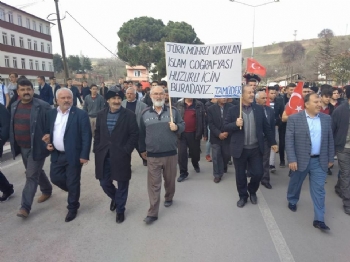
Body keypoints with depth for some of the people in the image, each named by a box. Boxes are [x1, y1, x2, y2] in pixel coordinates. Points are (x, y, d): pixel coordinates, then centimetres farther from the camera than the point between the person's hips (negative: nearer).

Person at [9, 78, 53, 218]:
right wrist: (14, 144, 11)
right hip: (22, 147, 7)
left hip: (36, 147, -7)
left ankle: (25, 206, 5)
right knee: (35, 172, 21)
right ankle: (47, 190, 43)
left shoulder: (43, 106, -14)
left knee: (31, 176, -3)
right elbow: (12, 126, 14)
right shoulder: (14, 106, 6)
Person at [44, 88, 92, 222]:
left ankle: (72, 207, 26)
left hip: (73, 155, -6)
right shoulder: (51, 113, 5)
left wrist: (84, 155, -18)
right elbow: (48, 131, 18)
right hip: (56, 154, 6)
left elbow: (86, 136, -15)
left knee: (73, 182, 6)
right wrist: (48, 142, 1)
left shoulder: (81, 114, -13)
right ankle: (73, 191, 41)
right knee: (55, 178, 14)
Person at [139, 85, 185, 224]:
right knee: (153, 184, 2)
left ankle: (169, 198, 45)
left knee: (170, 180, 18)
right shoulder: (145, 113, 2)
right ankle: (152, 213, 9)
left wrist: (176, 127, -19)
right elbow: (142, 133, 9)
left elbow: (182, 125, 4)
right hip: (152, 156, 0)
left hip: (171, 154, 1)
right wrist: (142, 149, 15)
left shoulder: (173, 110, 0)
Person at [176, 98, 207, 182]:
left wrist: (205, 133, -2)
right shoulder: (178, 105, 2)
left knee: (195, 152, 15)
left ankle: (195, 164, 45)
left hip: (194, 134, 0)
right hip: (182, 133, 0)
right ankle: (183, 172, 12)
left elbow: (203, 119, 0)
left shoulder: (199, 105, 0)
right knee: (182, 153, -2)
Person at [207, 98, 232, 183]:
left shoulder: (231, 107, -3)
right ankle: (218, 174, 17)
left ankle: (224, 166, 44)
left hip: (227, 136, 1)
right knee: (216, 157, 3)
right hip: (216, 137, -1)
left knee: (227, 155, 12)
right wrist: (219, 134, -16)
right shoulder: (211, 109, -3)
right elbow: (211, 124, -6)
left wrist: (227, 132, -14)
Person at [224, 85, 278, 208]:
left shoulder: (259, 109, 3)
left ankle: (252, 191, 35)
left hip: (256, 149, 2)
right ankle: (243, 196, 31)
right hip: (240, 149, -1)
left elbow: (266, 127, 8)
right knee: (240, 175, 9)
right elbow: (225, 127, -3)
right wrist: (235, 124, -22)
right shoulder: (233, 110, -4)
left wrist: (272, 142, 8)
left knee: (258, 173, 5)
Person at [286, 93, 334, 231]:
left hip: (320, 161, 2)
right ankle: (292, 201, 45)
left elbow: (330, 140, 9)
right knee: (295, 183, 18)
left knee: (319, 189, 3)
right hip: (300, 159, -2)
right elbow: (289, 140, -12)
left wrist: (330, 158, 8)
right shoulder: (294, 118, -10)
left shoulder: (326, 119, 3)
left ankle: (319, 219, 11)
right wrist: (292, 159, -16)